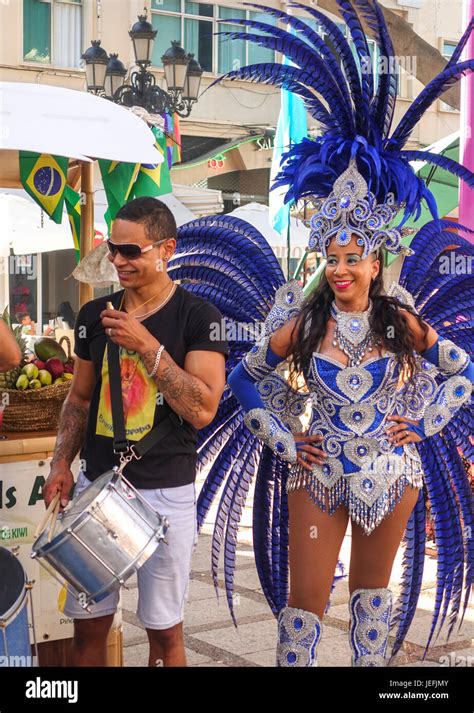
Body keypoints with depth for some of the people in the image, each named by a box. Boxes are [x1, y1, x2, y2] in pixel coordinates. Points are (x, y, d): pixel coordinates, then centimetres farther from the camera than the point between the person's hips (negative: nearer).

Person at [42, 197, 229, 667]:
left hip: (165, 494, -4)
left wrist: (147, 345, -20)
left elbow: (202, 410, -16)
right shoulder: (94, 315, 6)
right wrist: (62, 464, 3)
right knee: (88, 625, 9)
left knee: (164, 629, 7)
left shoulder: (198, 317, -7)